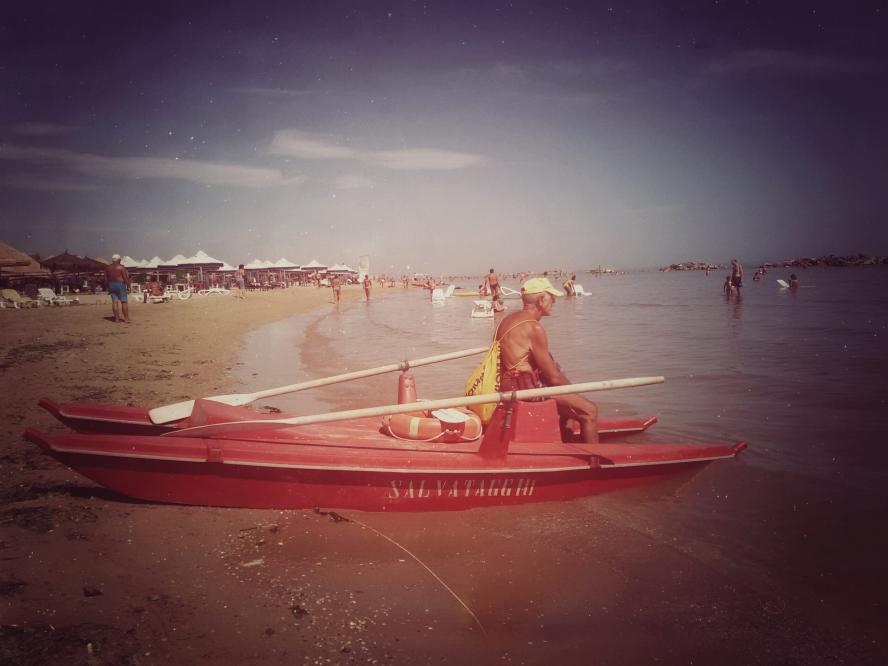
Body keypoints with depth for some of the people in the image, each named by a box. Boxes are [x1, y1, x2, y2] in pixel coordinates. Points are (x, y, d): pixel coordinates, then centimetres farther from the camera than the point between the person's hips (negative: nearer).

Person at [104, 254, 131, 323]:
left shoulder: (107, 267, 8)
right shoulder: (121, 267, -6)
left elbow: (106, 279, 8)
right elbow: (126, 277, -10)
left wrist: (108, 287, 14)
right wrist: (128, 286, -3)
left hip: (111, 285, 4)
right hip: (120, 284, -4)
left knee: (114, 301, 4)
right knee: (124, 301, -2)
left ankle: (117, 318, 1)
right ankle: (126, 318, -5)